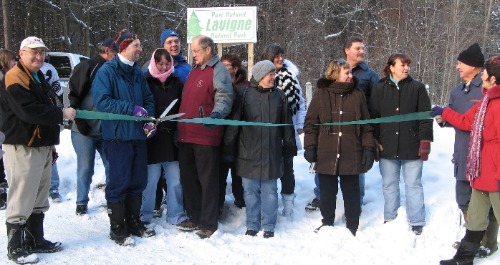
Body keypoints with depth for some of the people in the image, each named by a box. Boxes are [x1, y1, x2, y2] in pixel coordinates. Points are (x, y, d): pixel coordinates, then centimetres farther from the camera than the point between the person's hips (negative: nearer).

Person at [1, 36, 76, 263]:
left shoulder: (39, 78, 20)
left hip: (42, 146, 10)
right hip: (22, 148, -10)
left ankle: (35, 240, 27)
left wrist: (51, 144, 23)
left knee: (39, 198, 15)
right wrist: (62, 114, -17)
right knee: (21, 200, -4)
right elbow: (28, 111, -24)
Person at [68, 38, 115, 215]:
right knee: (85, 168, 5)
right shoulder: (87, 67, -6)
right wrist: (80, 121, -13)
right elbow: (74, 95, -8)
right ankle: (82, 202, 20)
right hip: (85, 130, -4)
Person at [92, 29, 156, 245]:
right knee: (119, 183, -1)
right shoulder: (107, 71, -9)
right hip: (117, 136, -7)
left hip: (138, 135, 7)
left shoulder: (137, 73, 14)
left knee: (137, 181, 13)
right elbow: (101, 101, -19)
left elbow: (148, 99, 19)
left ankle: (134, 223, 27)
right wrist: (132, 109, -20)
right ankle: (117, 229, 11)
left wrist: (149, 119, 1)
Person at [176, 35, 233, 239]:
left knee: (207, 180, -1)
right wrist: (180, 128, 20)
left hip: (206, 136, -9)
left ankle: (208, 224, 7)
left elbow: (224, 98, -17)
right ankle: (194, 218, 28)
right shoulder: (194, 70, 18)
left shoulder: (218, 70, -7)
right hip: (186, 135, 9)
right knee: (188, 178, 15)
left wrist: (216, 113, -38)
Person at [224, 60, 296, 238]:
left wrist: (289, 146, 10)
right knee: (250, 191, 7)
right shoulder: (245, 95, 0)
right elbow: (234, 122, 1)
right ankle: (252, 226, 19)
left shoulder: (279, 96, 7)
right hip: (249, 152, -1)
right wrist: (230, 147, -1)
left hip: (272, 153, 1)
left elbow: (286, 123, 10)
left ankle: (268, 227, 17)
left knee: (270, 191, 6)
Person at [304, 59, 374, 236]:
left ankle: (352, 227, 22)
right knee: (327, 192, 11)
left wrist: (368, 148, 0)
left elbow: (366, 124, 6)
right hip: (326, 154, 0)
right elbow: (311, 122, 3)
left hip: (351, 154, 0)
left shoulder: (357, 95, 5)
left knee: (351, 192, 8)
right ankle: (327, 224, 28)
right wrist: (310, 147, -4)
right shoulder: (321, 94, 2)